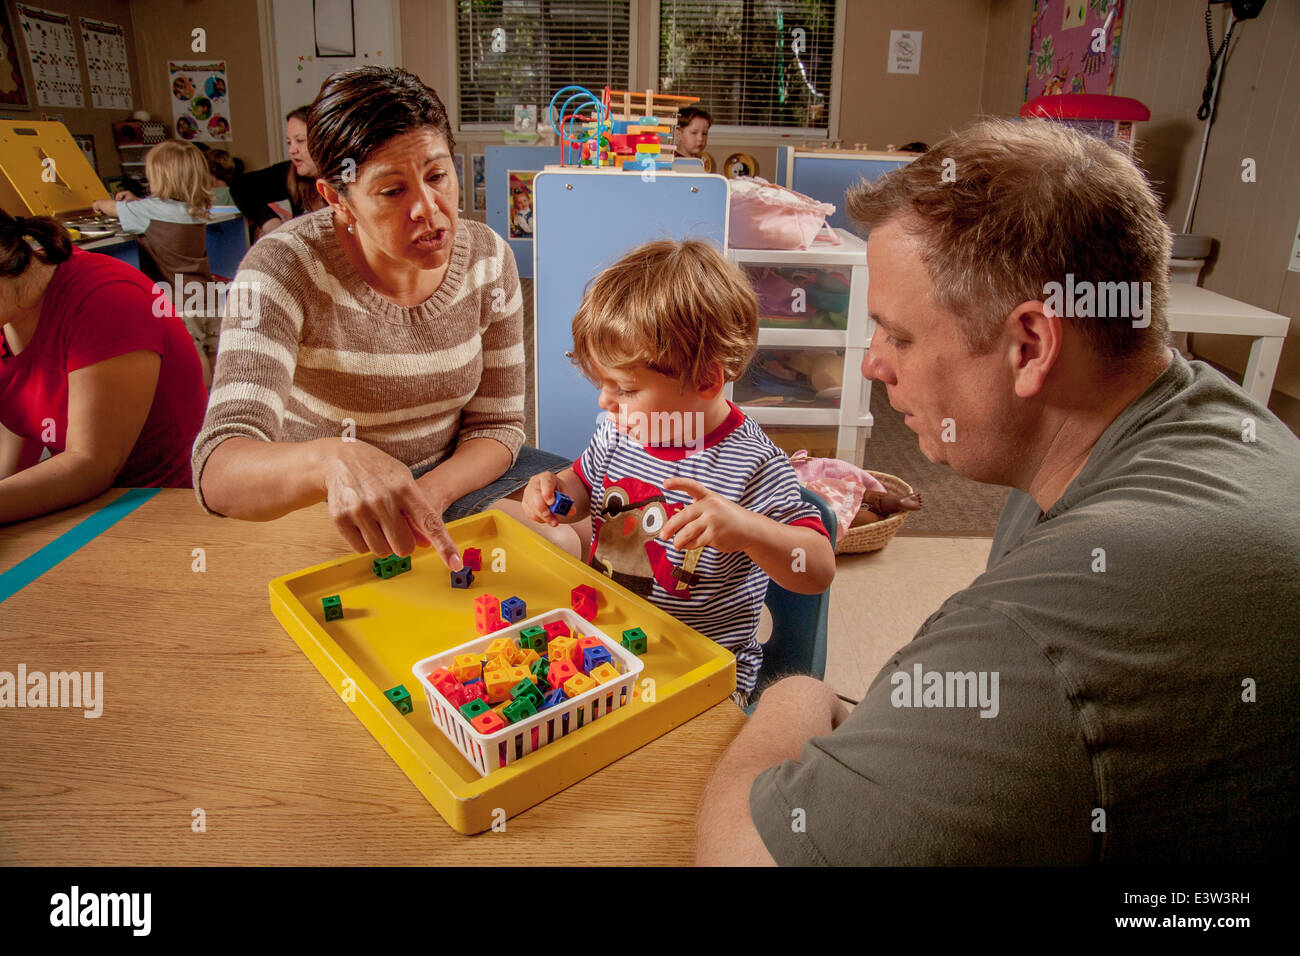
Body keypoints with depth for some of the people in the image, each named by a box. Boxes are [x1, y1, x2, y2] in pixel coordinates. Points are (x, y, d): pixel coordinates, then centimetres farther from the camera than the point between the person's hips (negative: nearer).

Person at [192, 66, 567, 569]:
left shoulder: (488, 258, -7)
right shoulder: (285, 268, -21)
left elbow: (497, 423, -1)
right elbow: (218, 472, -32)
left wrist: (427, 497, -22)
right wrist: (330, 461, -55)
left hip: (449, 477, 4)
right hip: (314, 510, -3)